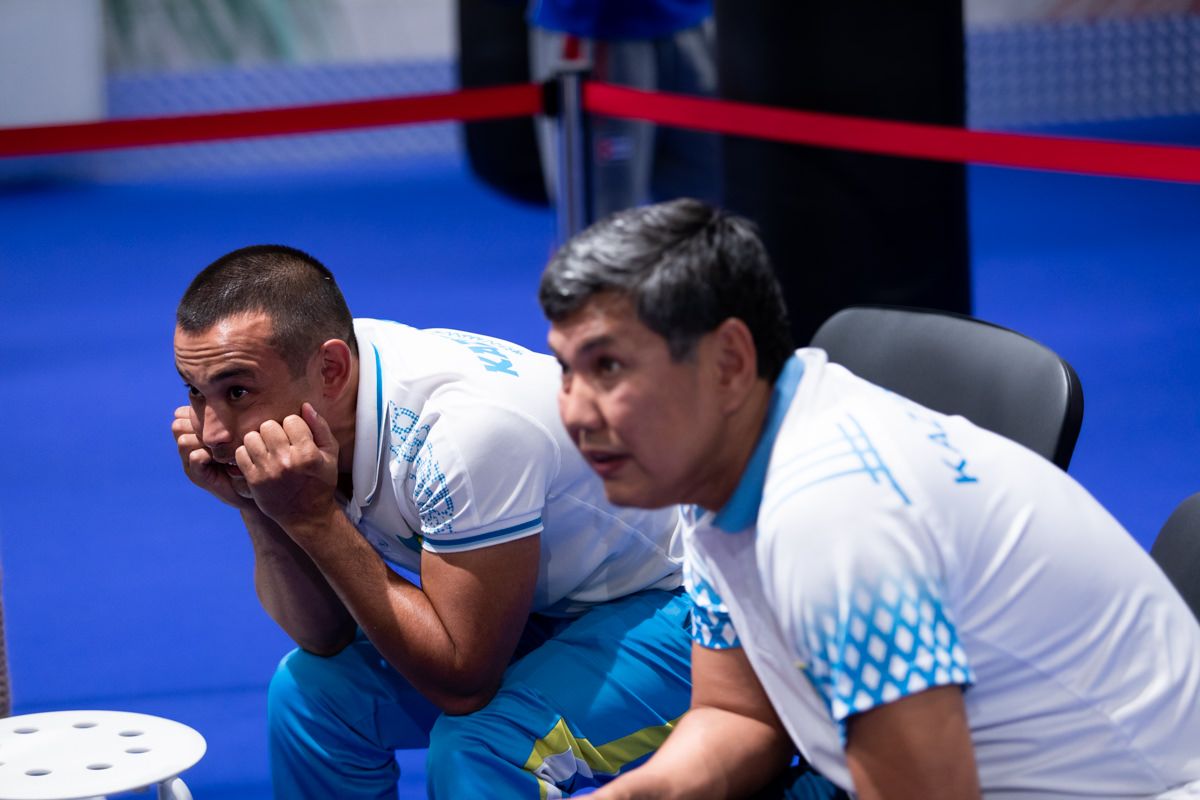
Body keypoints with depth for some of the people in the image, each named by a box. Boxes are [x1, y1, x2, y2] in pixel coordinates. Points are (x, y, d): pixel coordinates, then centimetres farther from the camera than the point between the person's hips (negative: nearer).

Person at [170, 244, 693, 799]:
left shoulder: (461, 427, -36)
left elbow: (462, 680, -30)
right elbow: (323, 635, -6)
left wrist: (313, 516, -32)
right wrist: (256, 506, -23)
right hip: (547, 606, 8)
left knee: (478, 743, -30)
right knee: (311, 686, -1)